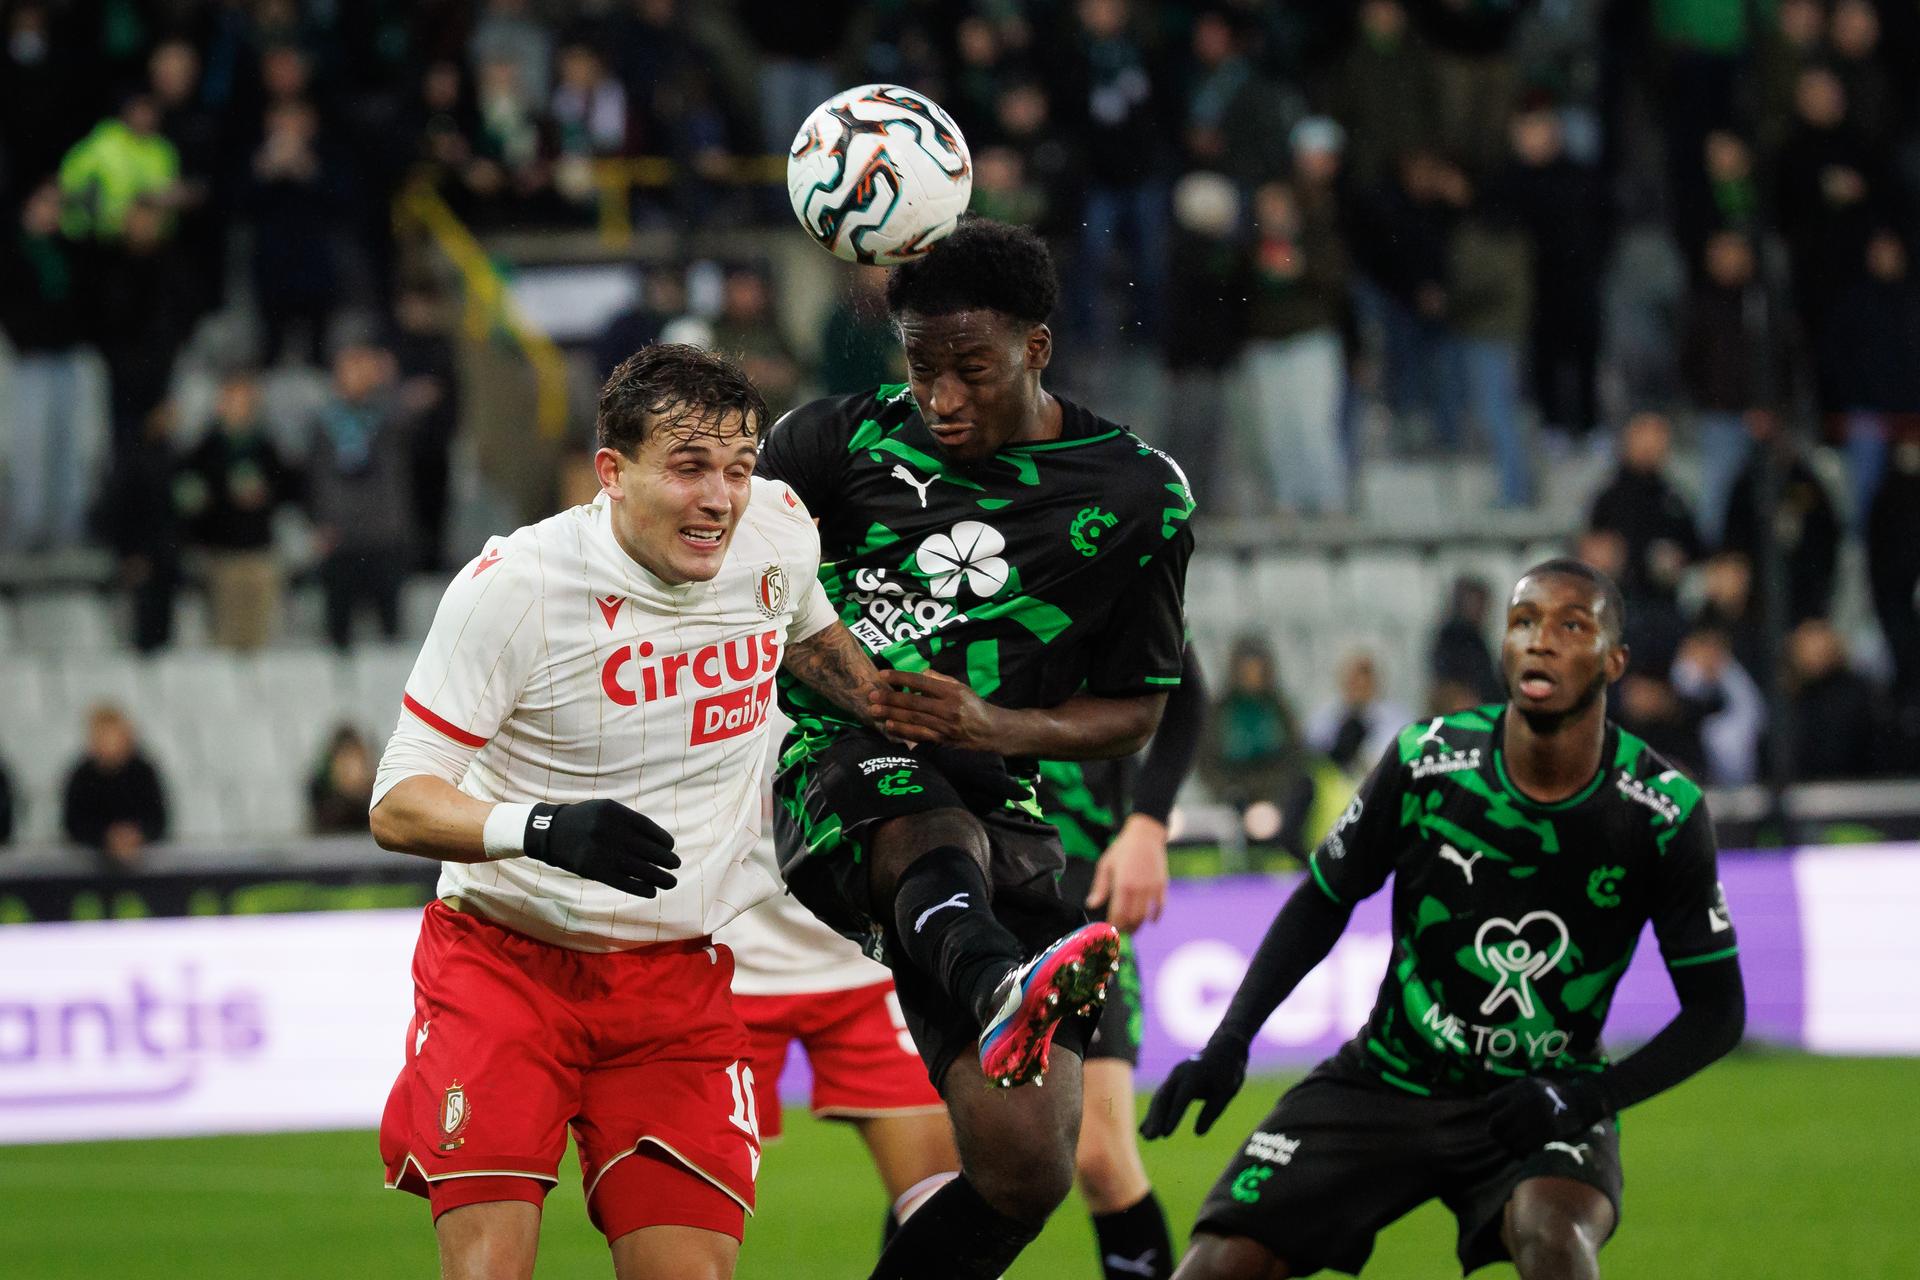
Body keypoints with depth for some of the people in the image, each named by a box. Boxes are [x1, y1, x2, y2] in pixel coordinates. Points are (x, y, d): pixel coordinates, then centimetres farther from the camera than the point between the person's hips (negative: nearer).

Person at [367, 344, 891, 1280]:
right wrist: (543, 829, -34)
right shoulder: (515, 585, -17)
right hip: (504, 962, -4)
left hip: (677, 983, 4)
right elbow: (397, 805, -18)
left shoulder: (778, 530, -2)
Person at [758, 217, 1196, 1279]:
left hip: (992, 803, 3)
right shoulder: (841, 441, 3)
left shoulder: (1138, 498, 5)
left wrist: (994, 728, -8)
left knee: (1026, 1168, -11)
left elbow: (1133, 712, 10)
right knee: (940, 838, -42)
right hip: (836, 773, -3)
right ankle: (999, 988, -77)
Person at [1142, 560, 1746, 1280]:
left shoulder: (1664, 815, -12)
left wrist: (1587, 1098, -18)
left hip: (1544, 1102, -1)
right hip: (1389, 1080, 1)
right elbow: (1323, 904, 5)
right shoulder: (1425, 763, -11)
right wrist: (1228, 1045, -5)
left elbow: (1716, 1010, -4)